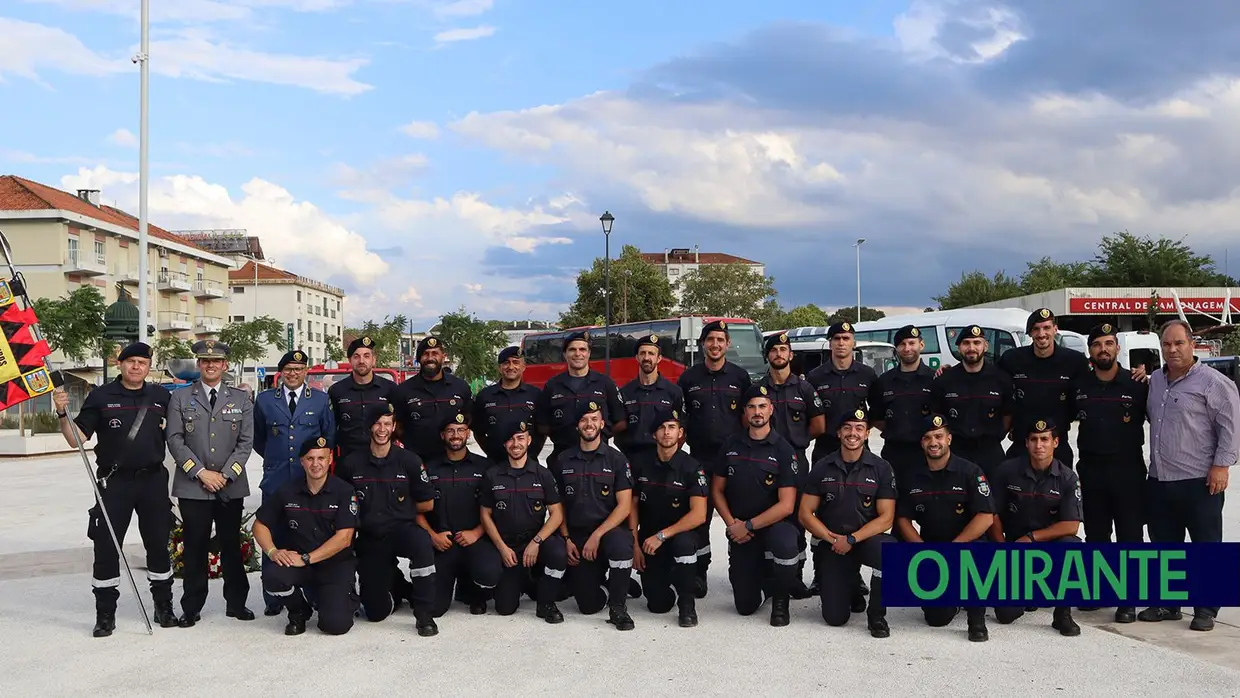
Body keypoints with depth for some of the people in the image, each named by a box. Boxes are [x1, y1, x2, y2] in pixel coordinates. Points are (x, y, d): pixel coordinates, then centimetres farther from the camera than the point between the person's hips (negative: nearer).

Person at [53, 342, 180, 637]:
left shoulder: (162, 397, 8)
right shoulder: (101, 396, -1)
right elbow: (77, 438, -5)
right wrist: (63, 413, -19)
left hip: (153, 479, 2)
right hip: (115, 482, -2)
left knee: (158, 545, 9)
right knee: (106, 548, 0)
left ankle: (164, 608, 22)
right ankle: (105, 614, 12)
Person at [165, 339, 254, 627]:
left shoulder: (241, 399, 9)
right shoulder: (181, 398, 6)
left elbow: (246, 442, 4)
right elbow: (175, 440, 0)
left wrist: (226, 474, -7)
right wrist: (200, 472, -9)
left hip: (231, 486, 1)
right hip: (192, 486, -1)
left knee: (232, 545, 7)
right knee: (194, 547, 2)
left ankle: (236, 603, 17)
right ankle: (192, 608, 12)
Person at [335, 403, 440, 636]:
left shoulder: (409, 461, -4)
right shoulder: (351, 464, -1)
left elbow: (427, 504, 3)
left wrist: (399, 509, 5)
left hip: (402, 530, -2)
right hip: (369, 539, 2)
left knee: (422, 543, -40)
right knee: (376, 613, -2)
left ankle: (424, 615, -24)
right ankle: (394, 581, 35)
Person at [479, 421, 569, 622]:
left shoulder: (543, 474, 0)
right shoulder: (492, 476, 2)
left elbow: (557, 514, -4)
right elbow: (486, 515, 5)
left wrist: (536, 542, -17)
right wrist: (502, 548, -6)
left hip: (537, 539, 0)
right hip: (507, 545, 1)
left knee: (558, 553, -35)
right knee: (505, 607, -10)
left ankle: (546, 603, -8)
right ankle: (520, 579, 26)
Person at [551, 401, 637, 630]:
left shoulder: (616, 459, -1)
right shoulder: (563, 461, 7)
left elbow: (624, 506, -7)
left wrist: (597, 535, -15)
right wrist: (566, 539, -2)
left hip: (609, 529, -2)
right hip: (576, 536, 2)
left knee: (620, 544, -39)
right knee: (589, 605, -8)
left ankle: (618, 606, -15)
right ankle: (597, 576, 29)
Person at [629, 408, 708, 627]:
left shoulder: (691, 468, -12)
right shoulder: (640, 463, -3)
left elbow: (699, 515, -20)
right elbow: (633, 505, 3)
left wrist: (661, 536, -25)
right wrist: (635, 544, -4)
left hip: (680, 534, -2)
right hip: (648, 539, 2)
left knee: (684, 543, -39)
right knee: (658, 605, -10)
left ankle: (687, 603, -16)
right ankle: (663, 580, 27)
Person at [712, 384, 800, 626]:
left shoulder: (783, 450, -9)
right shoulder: (731, 445, 2)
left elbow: (786, 505, -15)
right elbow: (717, 490, 7)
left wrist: (748, 526, -16)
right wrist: (732, 523, -8)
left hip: (773, 524, -3)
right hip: (739, 531, 3)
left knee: (786, 545, -40)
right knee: (745, 606, 1)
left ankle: (780, 600, -9)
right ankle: (759, 572, 37)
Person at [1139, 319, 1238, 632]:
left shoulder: (1213, 382, -9)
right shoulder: (1155, 380, 13)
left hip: (1200, 482, -7)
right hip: (1159, 481, 7)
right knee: (1164, 545, 14)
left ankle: (1206, 610, 12)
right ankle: (1166, 603, 24)